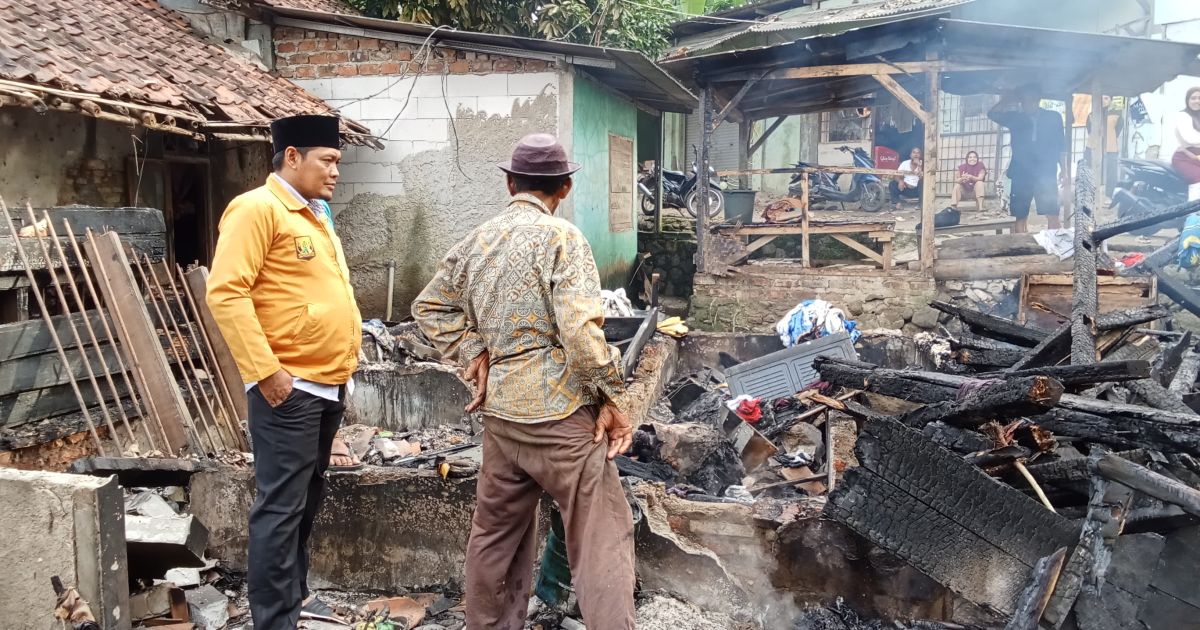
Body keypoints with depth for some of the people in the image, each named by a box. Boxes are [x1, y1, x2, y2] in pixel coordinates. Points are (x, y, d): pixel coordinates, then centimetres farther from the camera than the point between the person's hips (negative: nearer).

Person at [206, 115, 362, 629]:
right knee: (281, 507, -3)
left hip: (329, 384, 9)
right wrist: (265, 370, -21)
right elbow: (226, 292, -19)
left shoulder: (315, 214, 17)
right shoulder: (258, 208, -11)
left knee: (307, 501, 18)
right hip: (289, 388, -9)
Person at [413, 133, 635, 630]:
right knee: (602, 534, 0)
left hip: (499, 413, 7)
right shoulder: (561, 237, -10)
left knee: (496, 534, 18)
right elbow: (581, 331, -19)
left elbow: (429, 308, 19)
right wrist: (611, 398, -9)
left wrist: (472, 352, 12)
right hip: (560, 412, -7)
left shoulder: (475, 242, 10)